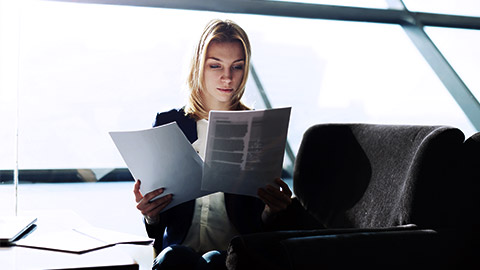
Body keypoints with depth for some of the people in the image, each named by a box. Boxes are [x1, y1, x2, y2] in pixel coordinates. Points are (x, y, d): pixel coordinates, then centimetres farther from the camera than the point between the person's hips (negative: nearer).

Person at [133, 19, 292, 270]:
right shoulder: (168, 123, 10)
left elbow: (261, 224, 7)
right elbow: (157, 227, 11)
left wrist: (272, 210, -16)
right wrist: (150, 215, -13)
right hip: (180, 246, 2)